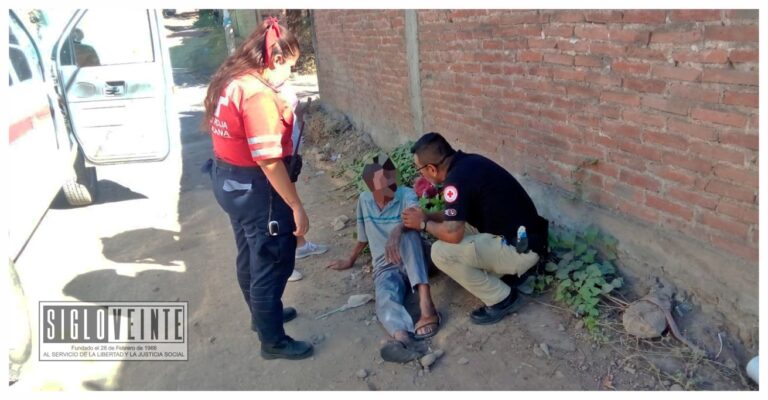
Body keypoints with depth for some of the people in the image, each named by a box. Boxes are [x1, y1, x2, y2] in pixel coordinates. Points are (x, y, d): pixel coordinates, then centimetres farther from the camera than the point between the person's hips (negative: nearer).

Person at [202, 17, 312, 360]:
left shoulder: (228, 81, 6)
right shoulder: (259, 94, -24)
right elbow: (268, 160, -28)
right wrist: (296, 207, -23)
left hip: (227, 179, 10)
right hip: (254, 187, -10)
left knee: (250, 256, 25)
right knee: (272, 262, 5)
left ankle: (262, 314, 45)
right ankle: (273, 341, 20)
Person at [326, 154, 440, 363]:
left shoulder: (406, 194, -6)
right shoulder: (364, 200, 6)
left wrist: (397, 230, -49)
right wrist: (350, 261, 32)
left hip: (413, 263, -2)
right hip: (386, 268, 2)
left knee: (407, 232, -35)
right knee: (385, 301, -33)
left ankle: (426, 304, -48)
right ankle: (403, 338, -68)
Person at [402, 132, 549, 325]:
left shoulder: (457, 179, -22)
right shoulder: (468, 162, 6)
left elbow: (453, 233, -22)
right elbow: (459, 214, 19)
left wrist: (423, 224, -4)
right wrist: (427, 216, 11)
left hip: (520, 249, -10)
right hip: (524, 237, 10)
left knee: (441, 252, -17)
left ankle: (501, 299, -1)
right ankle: (510, 272, 16)